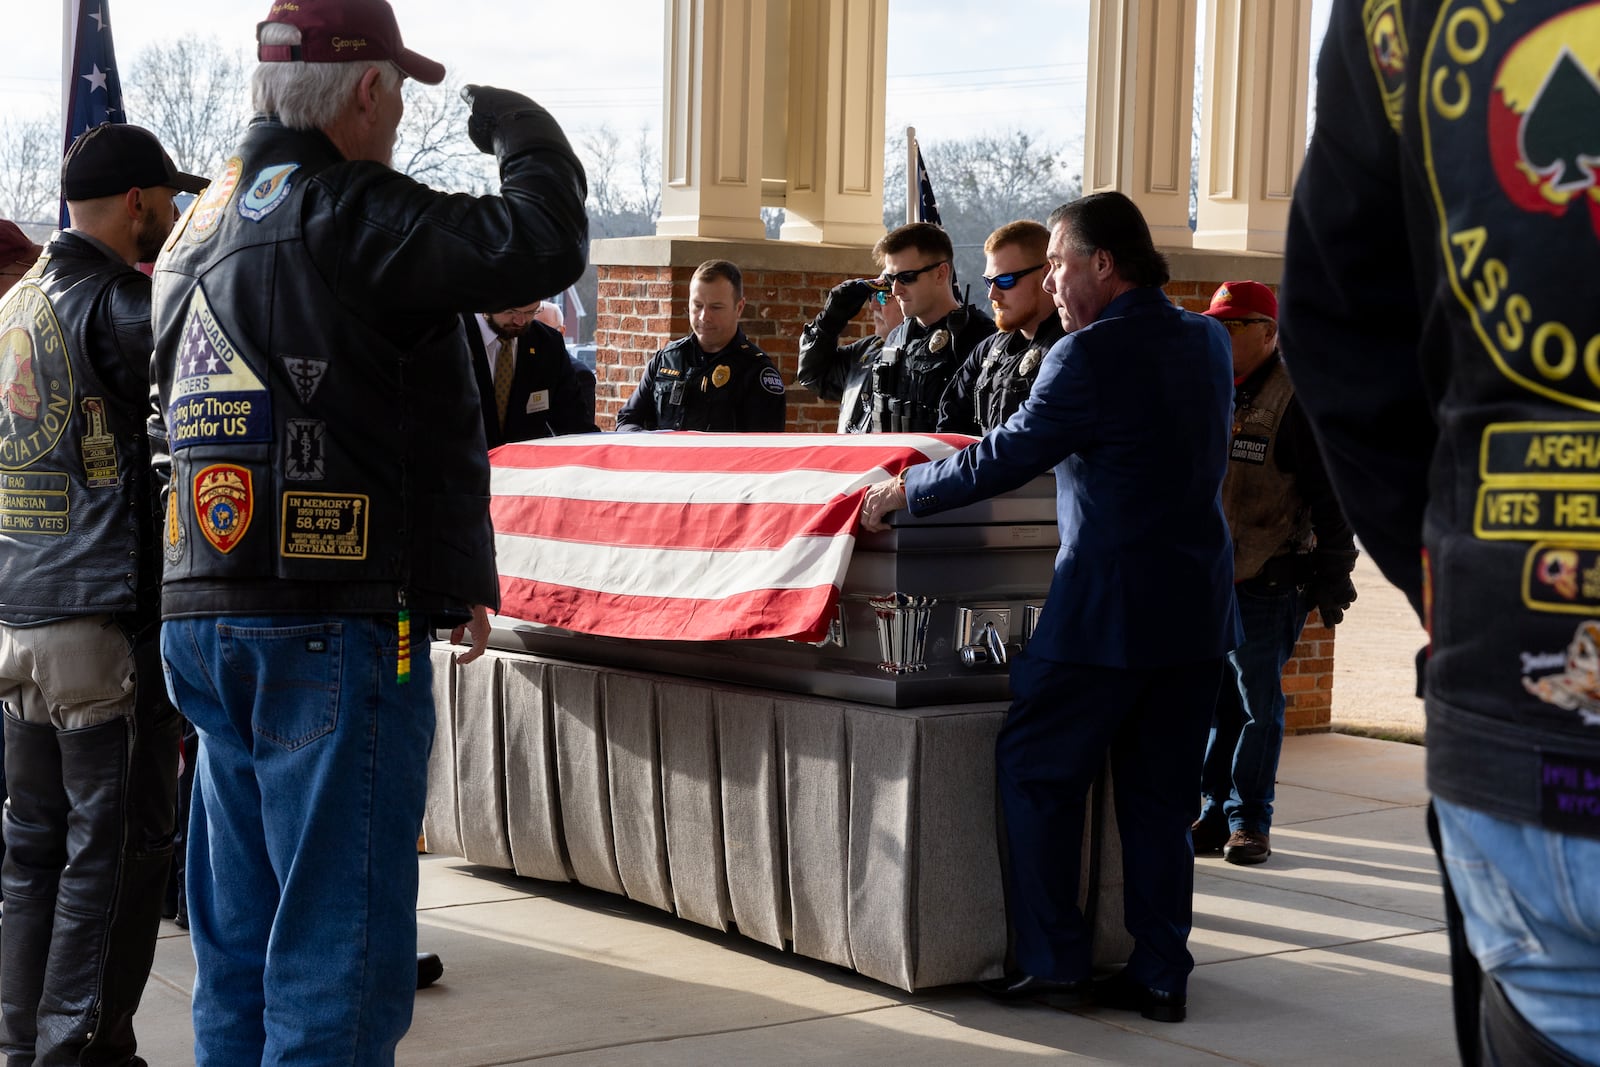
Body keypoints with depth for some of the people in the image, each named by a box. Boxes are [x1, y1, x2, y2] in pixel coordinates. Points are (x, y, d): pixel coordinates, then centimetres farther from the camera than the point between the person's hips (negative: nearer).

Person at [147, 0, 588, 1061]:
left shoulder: (204, 223, 18)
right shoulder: (345, 216, -12)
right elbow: (542, 247, -20)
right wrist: (522, 131, 2)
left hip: (206, 617, 9)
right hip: (332, 626, -9)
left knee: (238, 949, 15)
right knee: (339, 955, -4)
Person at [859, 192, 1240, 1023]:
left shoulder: (1093, 354, -15)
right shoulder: (1206, 341, 9)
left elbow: (1006, 460, -11)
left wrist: (903, 495, 2)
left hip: (1110, 605, -7)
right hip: (1200, 610, 7)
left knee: (1036, 771, 7)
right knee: (1160, 794, 12)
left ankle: (1053, 964, 8)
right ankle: (1161, 976, 14)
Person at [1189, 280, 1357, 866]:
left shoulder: (1294, 404, -7)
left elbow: (1329, 502, -8)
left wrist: (1331, 581, -11)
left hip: (1265, 586, -6)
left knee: (1257, 705, 1)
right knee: (1215, 703, 8)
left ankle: (1249, 820, 9)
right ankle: (1215, 813, 17)